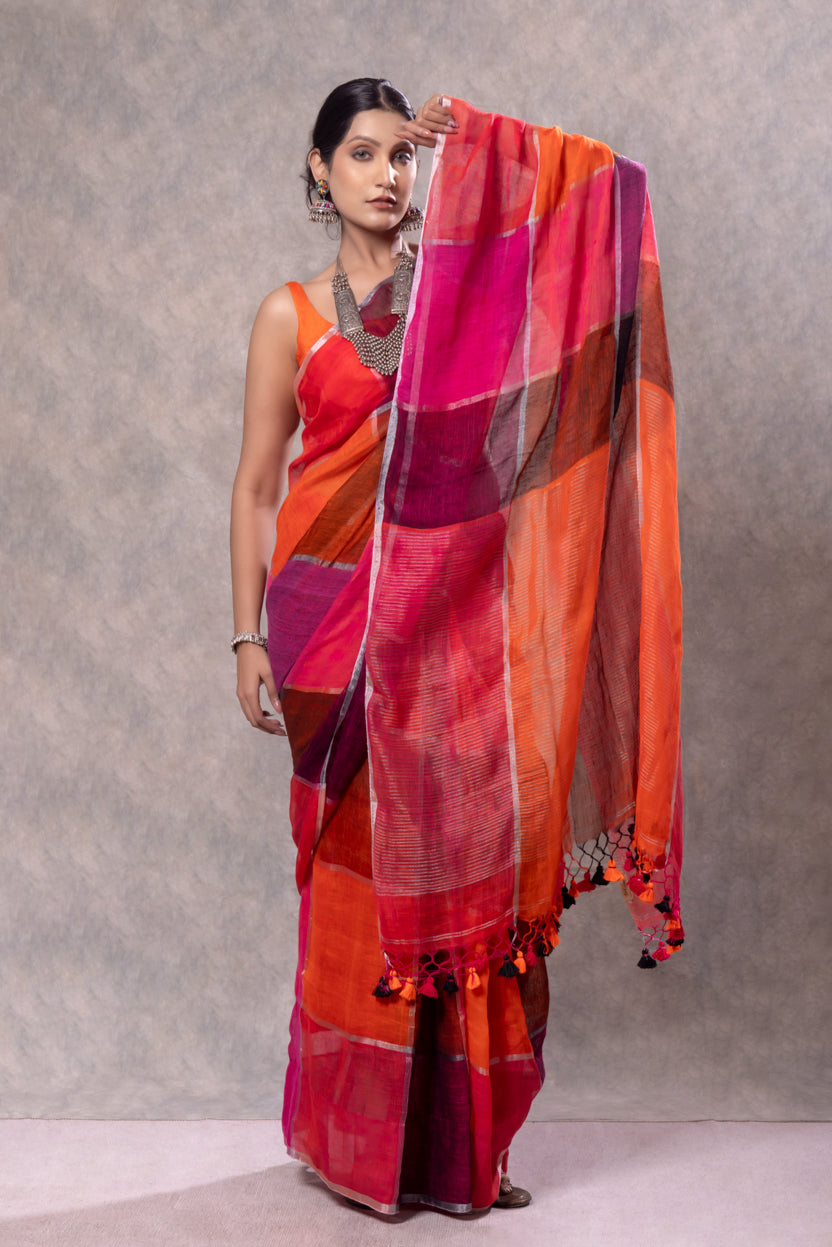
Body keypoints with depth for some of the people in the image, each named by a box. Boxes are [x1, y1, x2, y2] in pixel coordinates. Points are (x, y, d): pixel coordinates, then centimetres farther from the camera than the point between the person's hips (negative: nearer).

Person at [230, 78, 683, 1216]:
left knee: (462, 860, 3)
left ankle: (458, 1140, 17)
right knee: (359, 868, 2)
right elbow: (255, 488, 4)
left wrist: (472, 138, -1)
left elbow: (596, 189, 5)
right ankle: (359, 1138, 18)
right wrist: (249, 639, -2)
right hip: (343, 617, -2)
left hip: (454, 612, 2)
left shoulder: (464, 280, 11)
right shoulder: (291, 316, 5)